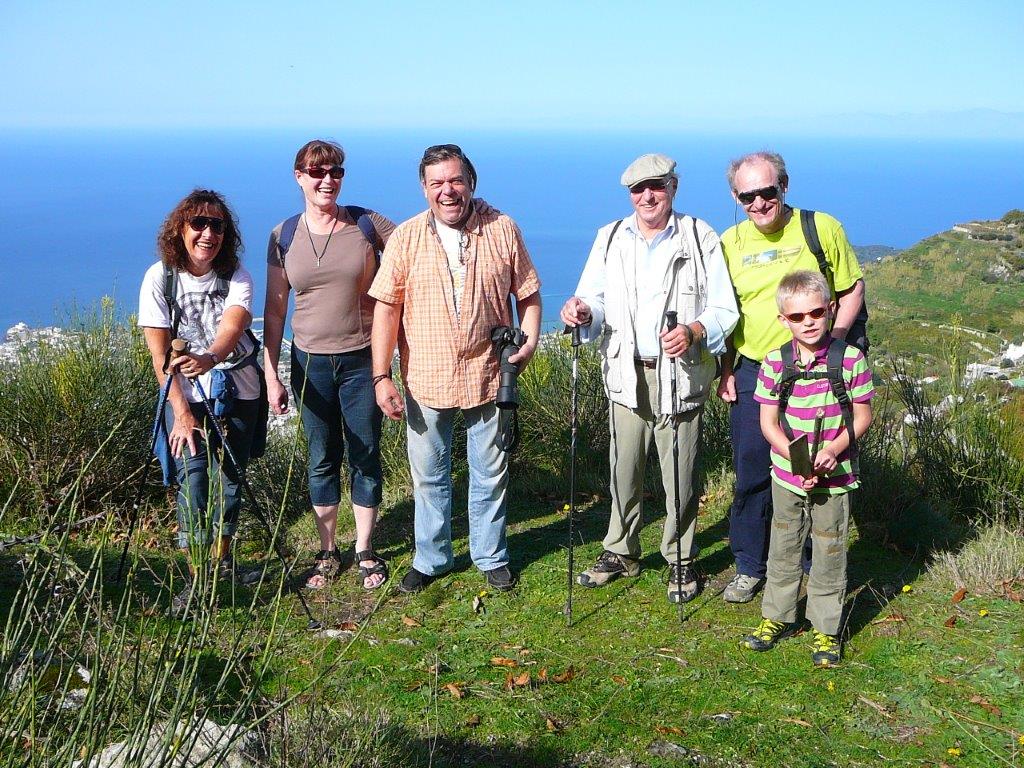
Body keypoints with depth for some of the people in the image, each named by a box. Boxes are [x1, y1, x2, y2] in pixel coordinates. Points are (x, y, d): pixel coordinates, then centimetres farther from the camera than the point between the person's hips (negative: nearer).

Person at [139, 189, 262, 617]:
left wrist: (209, 359, -46)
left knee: (228, 476, 4)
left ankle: (220, 556, 27)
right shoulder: (160, 278, -7)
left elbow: (232, 328, -24)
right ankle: (197, 576, -4)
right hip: (185, 394, -1)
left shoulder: (237, 276, -6)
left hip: (237, 391, 1)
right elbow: (160, 354, -9)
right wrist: (182, 413, -15)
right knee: (192, 474, -13)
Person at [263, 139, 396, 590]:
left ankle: (365, 550, 22)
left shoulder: (366, 224, -4)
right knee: (322, 459, 11)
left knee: (365, 456, 7)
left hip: (363, 359, -1)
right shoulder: (283, 237, 1)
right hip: (311, 362, 1)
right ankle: (327, 553, 24)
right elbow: (274, 307, 3)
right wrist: (271, 374, -1)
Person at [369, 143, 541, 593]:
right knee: (428, 476, 13)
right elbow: (386, 307, -4)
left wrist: (530, 339, -11)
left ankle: (491, 557, 30)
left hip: (488, 376, 0)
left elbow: (527, 293, 6)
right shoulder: (406, 238, -3)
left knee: (490, 474, 12)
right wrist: (381, 377, -9)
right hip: (426, 382, 0)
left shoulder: (503, 230, -1)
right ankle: (431, 559, 30)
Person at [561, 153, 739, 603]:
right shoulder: (610, 238, 10)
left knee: (680, 474, 3)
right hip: (626, 373, 3)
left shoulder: (700, 238, 0)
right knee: (624, 468, 10)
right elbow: (596, 298, 7)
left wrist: (693, 332, -23)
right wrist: (583, 311, -17)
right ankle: (621, 552, 28)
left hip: (679, 375, -3)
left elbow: (724, 308, -4)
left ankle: (680, 560, 21)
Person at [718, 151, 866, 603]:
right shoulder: (731, 242, 5)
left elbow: (853, 288, 4)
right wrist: (726, 371, 7)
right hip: (751, 374, 2)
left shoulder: (822, 229, -4)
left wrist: (833, 340, -9)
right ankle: (749, 568, 21)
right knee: (751, 474, 6)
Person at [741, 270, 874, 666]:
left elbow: (862, 415, -3)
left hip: (834, 478, -2)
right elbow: (768, 421, -3)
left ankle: (825, 628, 22)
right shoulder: (775, 362, -5)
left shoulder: (850, 358, -9)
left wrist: (833, 449, -19)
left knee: (829, 552, 7)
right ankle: (776, 615, 31)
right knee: (783, 548, 14)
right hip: (787, 475, 2)